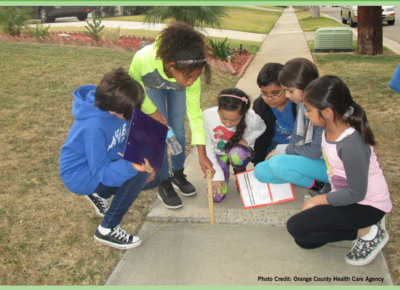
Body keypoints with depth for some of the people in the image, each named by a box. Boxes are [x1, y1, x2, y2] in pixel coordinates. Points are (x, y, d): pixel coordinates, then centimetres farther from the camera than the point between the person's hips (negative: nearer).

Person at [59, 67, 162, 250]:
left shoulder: (115, 109, -13)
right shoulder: (94, 126, -36)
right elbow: (101, 171, -31)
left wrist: (144, 161, -17)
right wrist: (130, 166, -48)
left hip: (102, 162, 8)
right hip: (80, 176, -8)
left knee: (153, 178, 5)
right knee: (139, 175, -28)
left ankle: (99, 195, 20)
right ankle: (107, 230, -12)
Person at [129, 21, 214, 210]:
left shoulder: (190, 74, -38)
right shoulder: (144, 59, -46)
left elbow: (194, 112, -28)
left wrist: (202, 154, -27)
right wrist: (152, 111, -16)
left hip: (176, 88, 2)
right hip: (150, 86, -1)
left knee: (178, 130, 2)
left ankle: (178, 174, 26)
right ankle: (164, 184, 8)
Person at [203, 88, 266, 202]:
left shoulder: (252, 118, -27)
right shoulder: (208, 116, -28)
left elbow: (261, 128, 1)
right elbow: (207, 147, -17)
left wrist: (248, 140, -19)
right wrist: (217, 174, -19)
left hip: (241, 150, -1)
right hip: (218, 154, 1)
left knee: (236, 154, -41)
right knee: (217, 196, -16)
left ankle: (240, 173, -2)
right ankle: (225, 170, 19)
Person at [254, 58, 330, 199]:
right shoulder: (302, 103, 1)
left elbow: (316, 151, -23)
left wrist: (282, 150, -12)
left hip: (328, 166, -9)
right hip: (306, 156, 9)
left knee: (277, 164, -29)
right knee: (260, 171, -4)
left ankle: (320, 186, -9)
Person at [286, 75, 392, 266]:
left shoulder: (352, 145, -32)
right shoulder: (330, 130, -7)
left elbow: (357, 193, -24)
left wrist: (318, 200, -16)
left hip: (367, 205, -8)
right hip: (346, 195, 8)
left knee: (297, 227, -17)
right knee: (305, 241, 6)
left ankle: (367, 232, -4)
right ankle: (365, 223, 12)